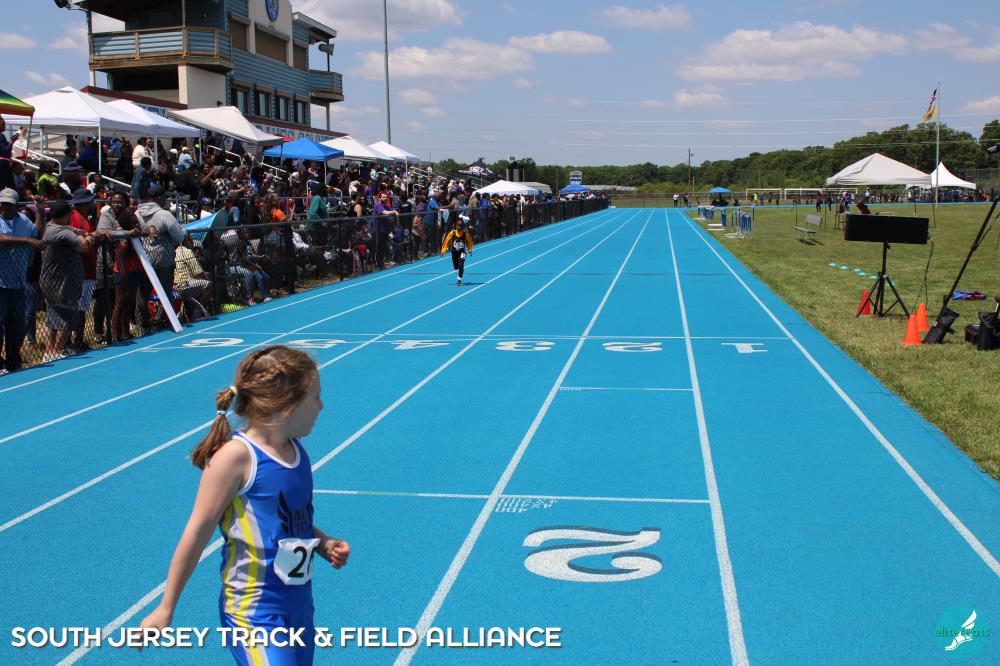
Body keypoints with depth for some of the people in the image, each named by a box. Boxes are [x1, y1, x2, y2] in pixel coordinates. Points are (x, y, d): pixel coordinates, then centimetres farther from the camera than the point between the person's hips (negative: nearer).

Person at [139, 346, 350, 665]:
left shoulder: (296, 449, 4)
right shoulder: (236, 456, -18)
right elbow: (198, 531, -13)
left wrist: (324, 543, 4)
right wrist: (166, 609, -8)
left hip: (300, 605, 8)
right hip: (255, 613, -8)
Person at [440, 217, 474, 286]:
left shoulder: (466, 234, -16)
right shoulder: (452, 233, -16)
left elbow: (470, 242, 1)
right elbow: (447, 241, -8)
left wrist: (470, 250, -2)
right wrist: (444, 250, -11)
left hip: (462, 251, -2)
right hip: (454, 251, 2)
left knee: (461, 265, -20)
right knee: (456, 267, 13)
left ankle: (459, 280, -10)